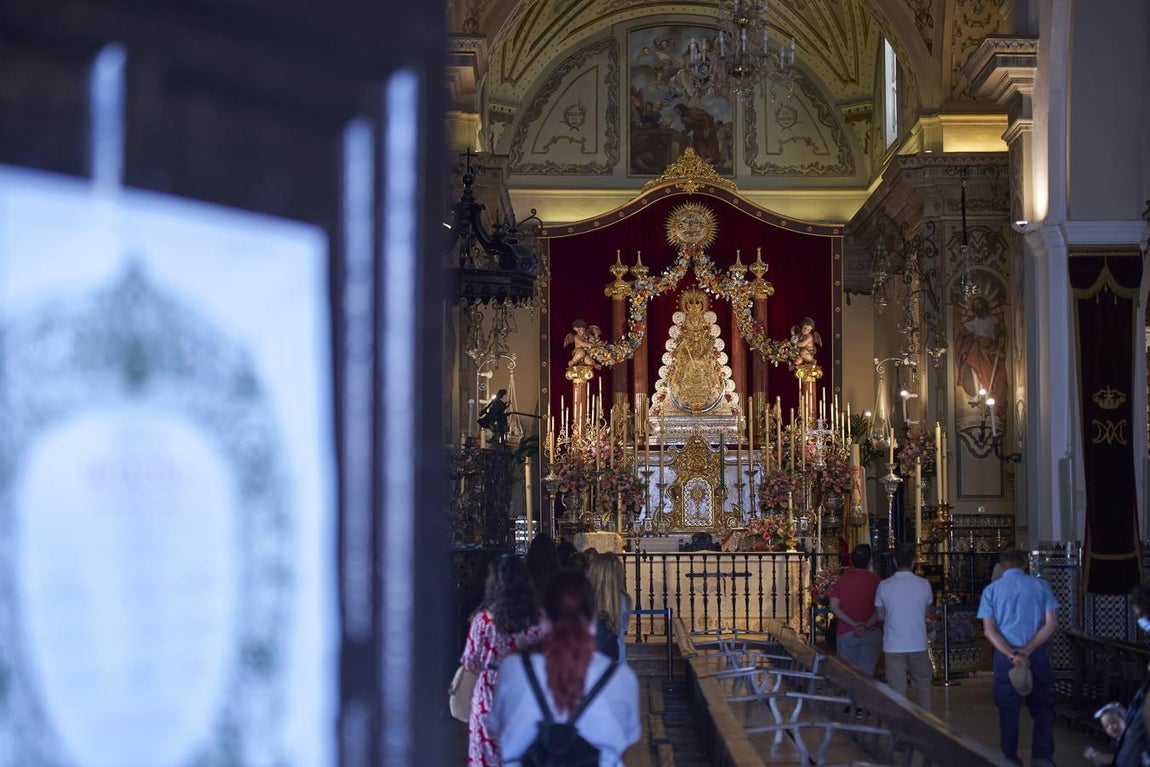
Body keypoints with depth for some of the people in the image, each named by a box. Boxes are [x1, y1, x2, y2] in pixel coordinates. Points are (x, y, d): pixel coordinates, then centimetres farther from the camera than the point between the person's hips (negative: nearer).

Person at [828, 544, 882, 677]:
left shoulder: (842, 579, 2)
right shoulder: (875, 581, -3)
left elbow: (834, 607, -5)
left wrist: (854, 624, -9)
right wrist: (867, 625, -14)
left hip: (845, 633, 2)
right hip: (870, 633, -2)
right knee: (866, 674, 0)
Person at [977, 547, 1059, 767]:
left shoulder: (992, 590, 3)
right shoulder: (1040, 586, 2)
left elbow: (989, 630, -6)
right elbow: (1051, 624, -5)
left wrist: (1011, 655, -13)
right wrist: (1027, 651, -10)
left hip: (1005, 657, 1)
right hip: (1037, 656, 0)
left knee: (1008, 712, 8)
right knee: (1043, 708, 10)